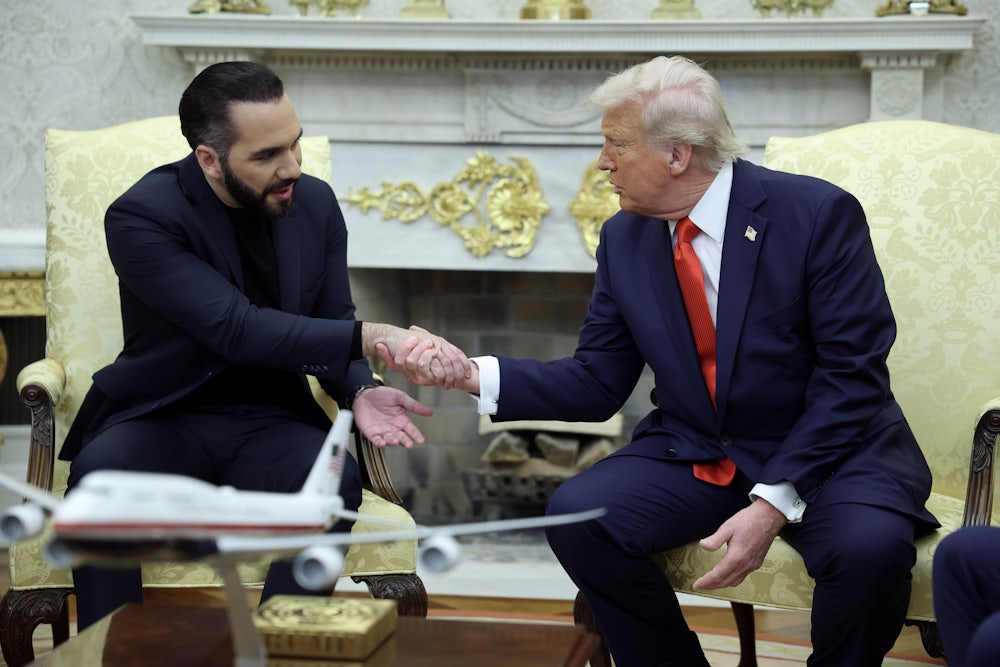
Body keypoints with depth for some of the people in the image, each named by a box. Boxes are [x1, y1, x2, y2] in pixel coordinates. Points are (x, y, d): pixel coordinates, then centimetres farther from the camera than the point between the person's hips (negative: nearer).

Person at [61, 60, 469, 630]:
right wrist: (374, 338, -34)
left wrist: (359, 391, -13)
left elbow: (331, 325, 11)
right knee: (99, 475, -36)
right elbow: (238, 330, -26)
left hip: (271, 421, 3)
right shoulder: (141, 217, -15)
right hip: (166, 418, -3)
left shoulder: (316, 203, 2)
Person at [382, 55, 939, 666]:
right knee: (576, 514, -20)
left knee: (869, 545, -34)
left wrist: (774, 503, -26)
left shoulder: (818, 214, -14)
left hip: (830, 450, -4)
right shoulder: (624, 239, 2)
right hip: (693, 455, 4)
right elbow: (598, 384, 4)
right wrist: (473, 375, -11)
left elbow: (852, 376, -17)